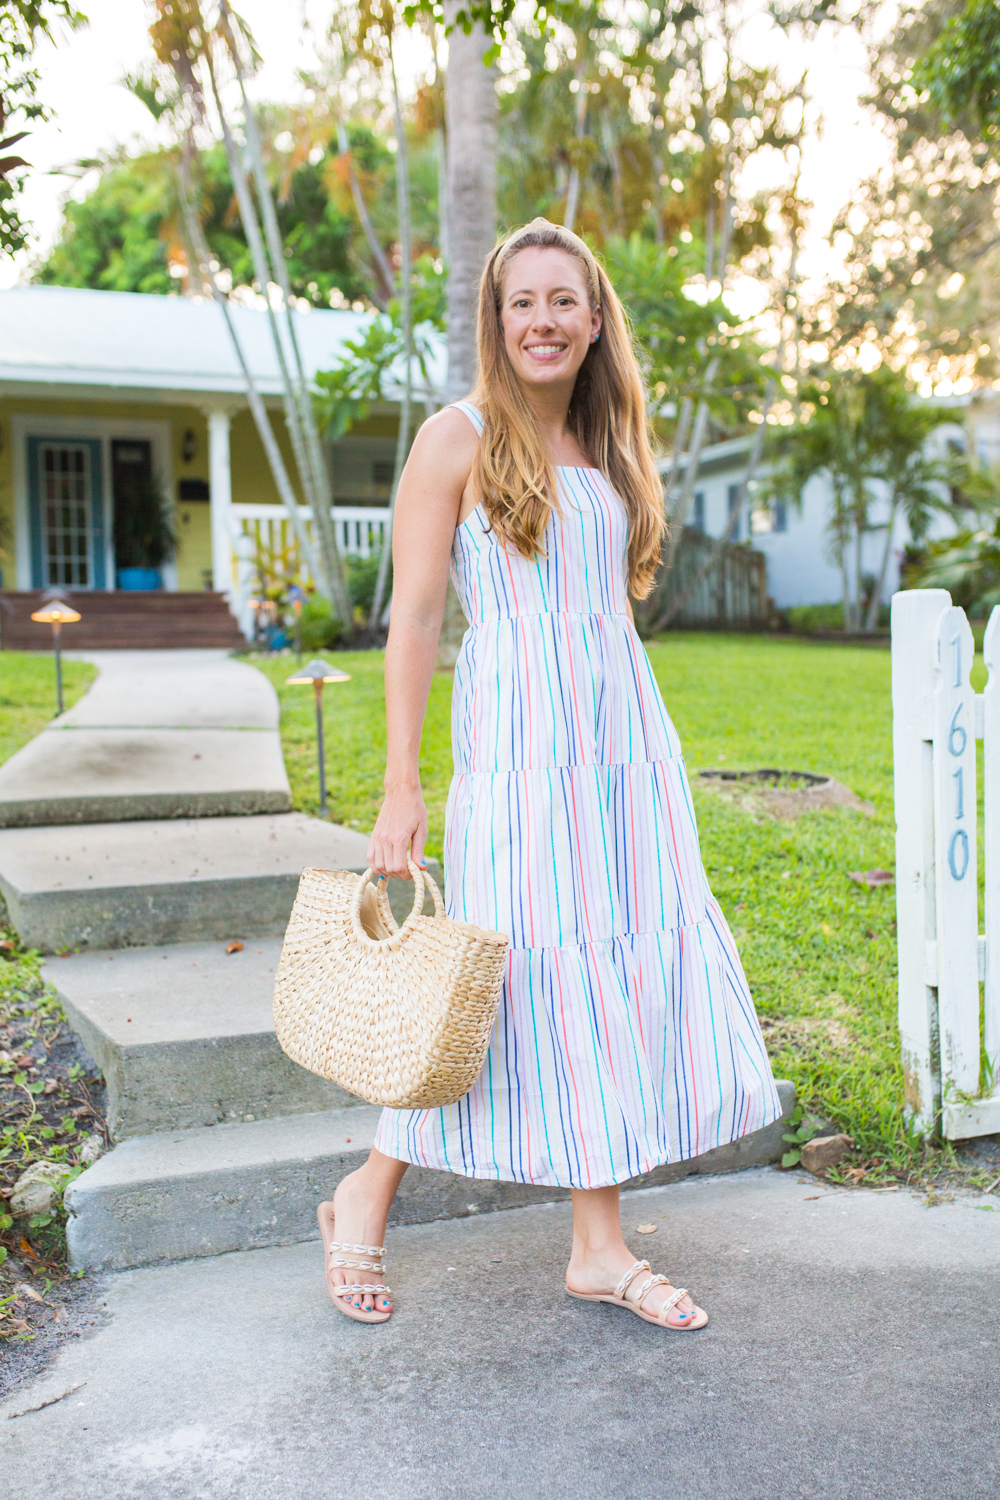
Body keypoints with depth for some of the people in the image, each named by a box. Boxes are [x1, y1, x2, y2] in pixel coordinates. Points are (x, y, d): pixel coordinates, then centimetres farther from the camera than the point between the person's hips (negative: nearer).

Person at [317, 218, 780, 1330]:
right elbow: (414, 617, -6)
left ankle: (598, 1247, 16)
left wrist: (641, 756, 16)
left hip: (626, 737, 6)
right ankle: (366, 1196, 16)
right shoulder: (459, 439, -2)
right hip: (518, 741, -6)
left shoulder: (607, 447, 17)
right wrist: (399, 787, -11)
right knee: (517, 978, -5)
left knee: (632, 973, 4)